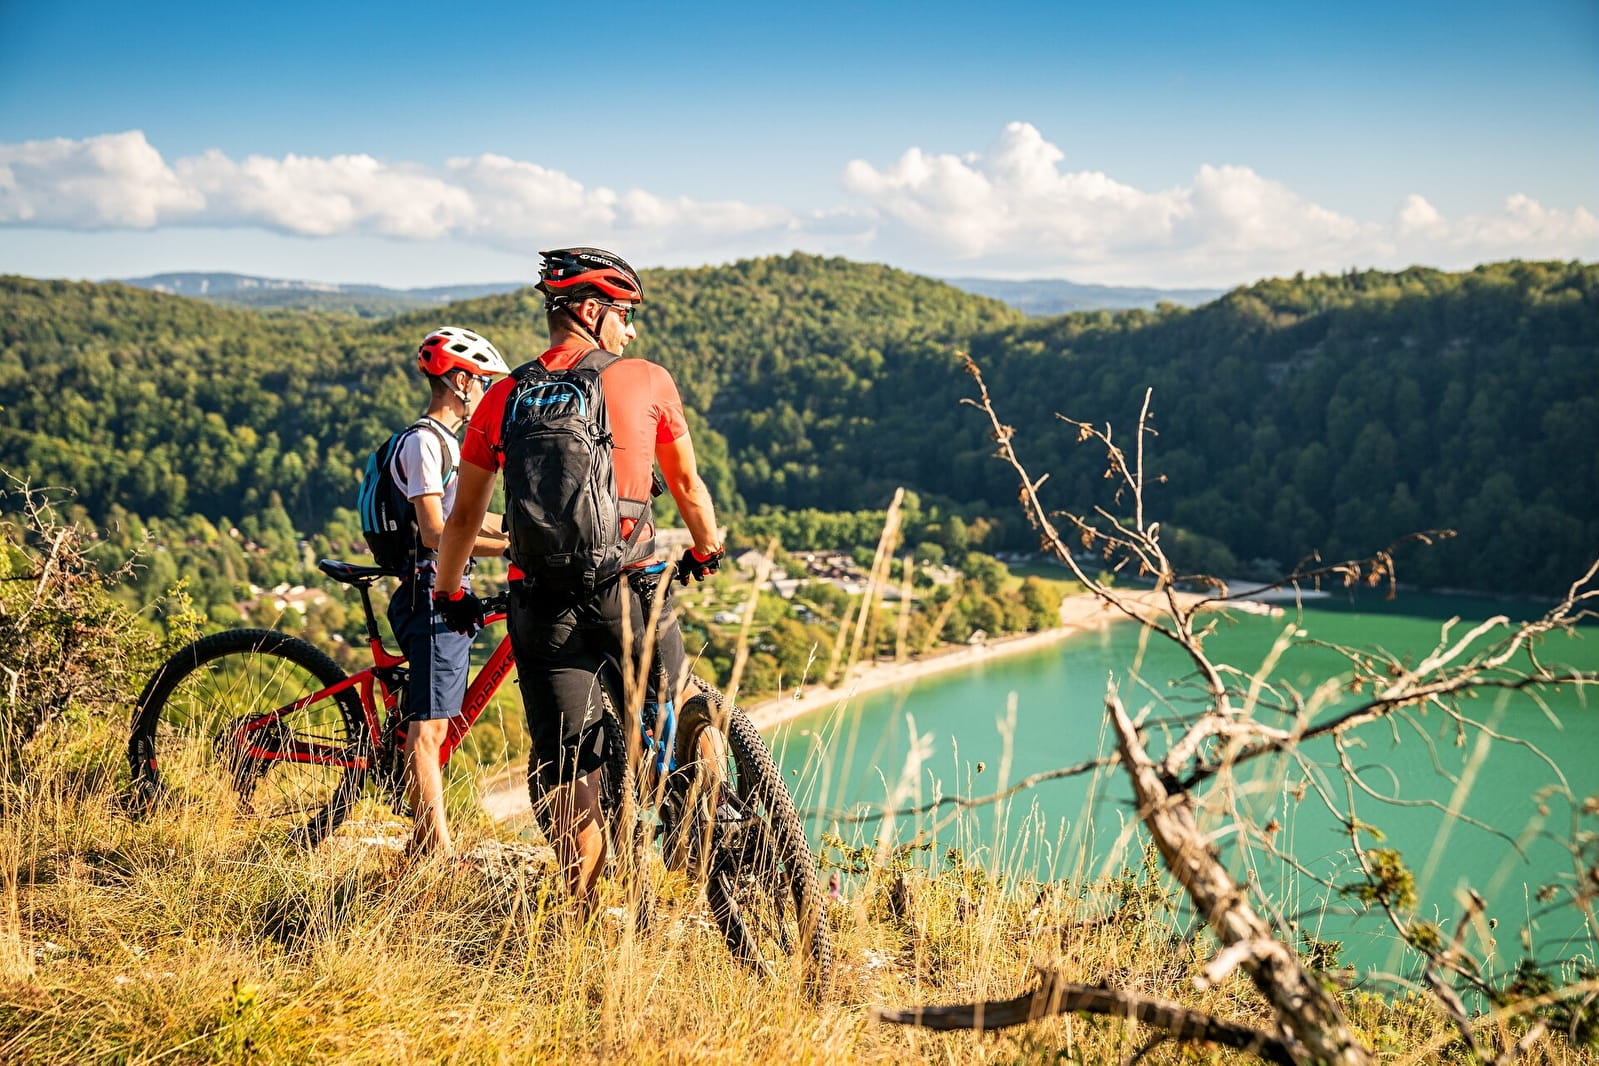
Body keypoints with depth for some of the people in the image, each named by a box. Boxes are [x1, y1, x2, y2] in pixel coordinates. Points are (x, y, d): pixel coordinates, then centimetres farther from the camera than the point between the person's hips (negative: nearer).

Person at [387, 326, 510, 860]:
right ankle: (435, 846, -9)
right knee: (427, 726, -9)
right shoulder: (423, 442, -13)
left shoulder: (446, 441, 19)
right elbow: (435, 531, -19)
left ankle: (426, 842, 17)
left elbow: (471, 518, 23)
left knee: (435, 724, 12)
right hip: (431, 595, -10)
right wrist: (512, 546, -20)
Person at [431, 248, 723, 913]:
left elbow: (464, 514, 11)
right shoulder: (648, 382, 2)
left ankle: (587, 915, 5)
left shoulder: (504, 398, 7)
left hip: (542, 605, 2)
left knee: (563, 766, 5)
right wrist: (706, 551, 32)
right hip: (631, 594, -1)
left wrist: (448, 593, 26)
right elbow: (687, 485, 13)